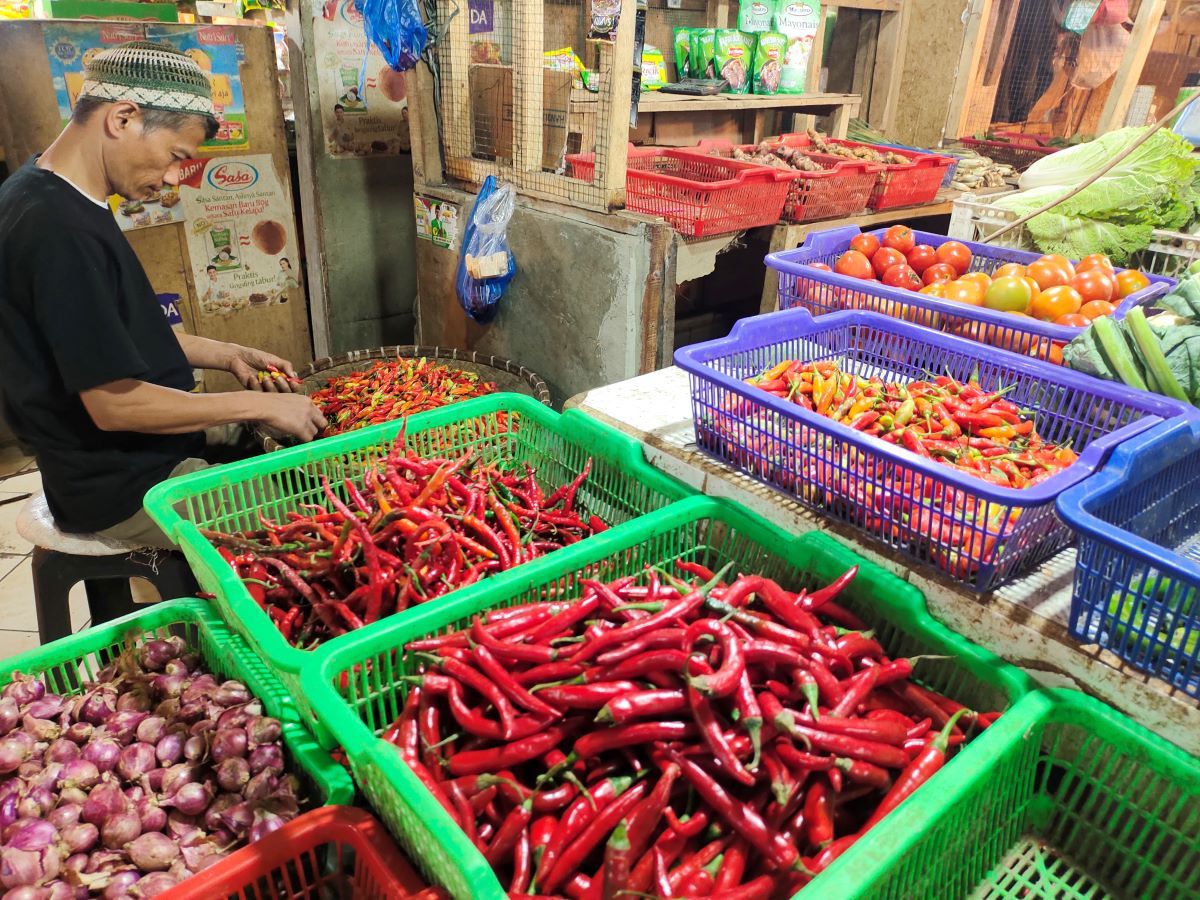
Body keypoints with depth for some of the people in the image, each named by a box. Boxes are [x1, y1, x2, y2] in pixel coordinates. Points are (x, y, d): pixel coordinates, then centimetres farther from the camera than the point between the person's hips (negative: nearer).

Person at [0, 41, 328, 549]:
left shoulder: (47, 196, 7)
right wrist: (258, 404, -17)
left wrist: (227, 356, 6)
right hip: (121, 491, -10)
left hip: (137, 453, 10)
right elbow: (115, 403, -26)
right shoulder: (59, 230, -26)